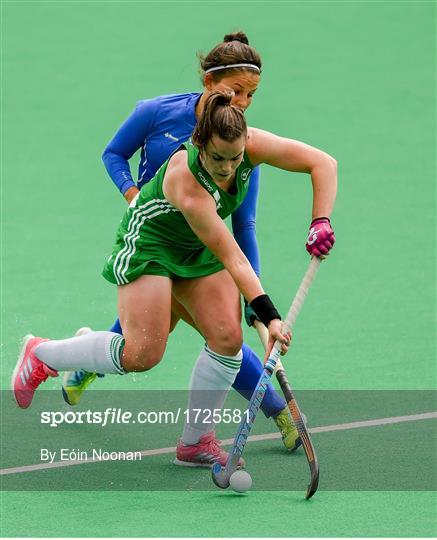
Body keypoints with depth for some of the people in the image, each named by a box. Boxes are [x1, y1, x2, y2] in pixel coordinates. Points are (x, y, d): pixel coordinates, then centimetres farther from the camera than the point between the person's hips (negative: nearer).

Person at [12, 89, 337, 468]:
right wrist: (269, 316, -37)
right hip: (150, 241, -6)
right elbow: (233, 260, -36)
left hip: (198, 250, 6)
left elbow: (324, 163, -18)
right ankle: (41, 354, 7)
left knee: (228, 338, -8)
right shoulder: (188, 185, -39)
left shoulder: (252, 145, -25)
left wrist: (321, 222, -28)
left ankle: (195, 442, 6)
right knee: (142, 354, -16)